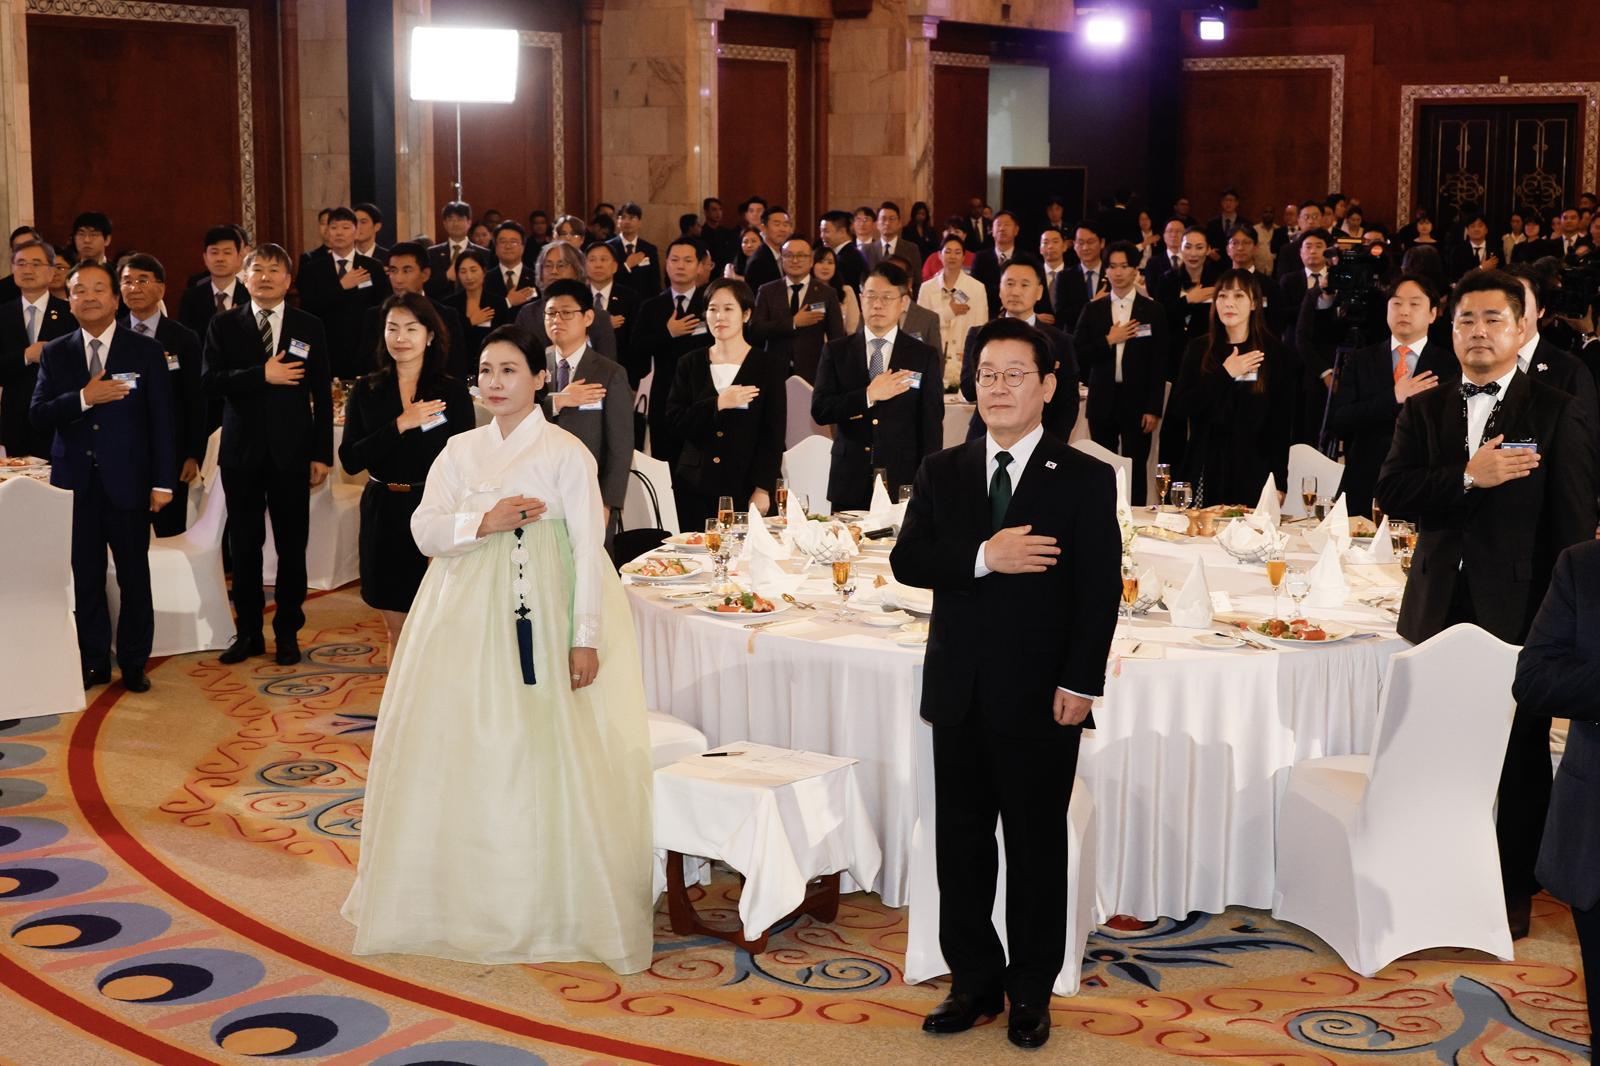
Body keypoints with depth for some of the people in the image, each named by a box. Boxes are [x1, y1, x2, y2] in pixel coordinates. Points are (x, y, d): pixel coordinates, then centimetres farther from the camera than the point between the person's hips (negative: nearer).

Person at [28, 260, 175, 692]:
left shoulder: (145, 350, 2)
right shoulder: (55, 354, 8)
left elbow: (161, 418, -1)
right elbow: (38, 414, 0)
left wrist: (163, 481, -6)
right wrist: (83, 398, -17)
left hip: (127, 479, -2)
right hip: (75, 481, 2)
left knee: (135, 577, 4)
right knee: (85, 578, 7)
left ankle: (134, 663, 15)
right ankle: (94, 663, 16)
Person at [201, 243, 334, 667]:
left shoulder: (309, 327, 4)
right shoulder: (224, 325, 4)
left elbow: (321, 394, 3)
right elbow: (210, 381, -8)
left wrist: (322, 454, -1)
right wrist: (262, 375, -18)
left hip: (290, 452, 0)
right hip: (242, 451, 0)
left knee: (292, 546, 4)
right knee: (244, 546, 6)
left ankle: (288, 632, 15)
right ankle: (248, 632, 17)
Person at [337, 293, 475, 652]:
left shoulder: (453, 390, -1)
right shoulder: (367, 391, 5)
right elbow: (349, 460, -3)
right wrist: (399, 426, -13)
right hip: (384, 514, 3)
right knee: (396, 629, 10)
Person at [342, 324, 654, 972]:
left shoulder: (566, 453, -1)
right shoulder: (459, 451, 12)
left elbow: (588, 549, -5)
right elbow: (425, 529, 3)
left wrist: (585, 638, -11)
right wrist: (484, 521, -15)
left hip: (538, 617, -4)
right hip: (466, 620, 4)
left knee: (538, 756, -5)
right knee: (462, 752, 4)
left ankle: (545, 906, 6)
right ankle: (469, 897, 17)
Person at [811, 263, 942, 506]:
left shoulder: (924, 356, 4)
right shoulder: (836, 351, 7)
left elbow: (931, 425, 3)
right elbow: (819, 410, -4)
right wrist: (868, 396, -15)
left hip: (902, 485, -1)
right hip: (849, 484, 1)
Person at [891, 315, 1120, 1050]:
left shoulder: (1086, 479, -3)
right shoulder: (942, 472, 8)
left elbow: (1099, 592, -7)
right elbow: (907, 560, -3)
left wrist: (1079, 685, -14)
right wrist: (982, 557, -19)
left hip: (1040, 696, -3)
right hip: (960, 692, 4)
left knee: (1037, 847, 7)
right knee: (960, 843, 10)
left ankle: (1032, 991, 20)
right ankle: (974, 981, 23)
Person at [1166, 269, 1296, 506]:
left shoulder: (1274, 353, 2)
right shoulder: (1199, 350, 7)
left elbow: (1282, 424, 1)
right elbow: (1179, 410, -2)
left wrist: (1279, 483, -4)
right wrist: (1224, 374, -9)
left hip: (1253, 471, -1)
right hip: (1205, 469, 2)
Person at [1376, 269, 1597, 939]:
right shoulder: (1425, 411, 11)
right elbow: (1392, 492, -2)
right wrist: (1469, 475, -17)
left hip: (1519, 608, -3)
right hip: (1439, 603, 3)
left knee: (1520, 754, 5)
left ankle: (1514, 889, 18)